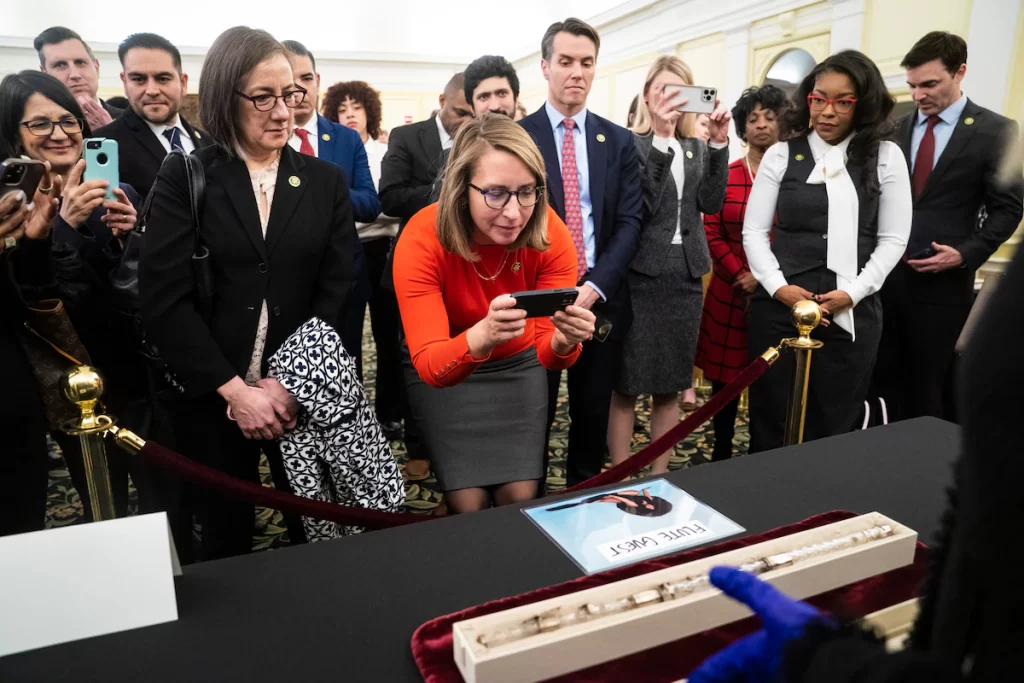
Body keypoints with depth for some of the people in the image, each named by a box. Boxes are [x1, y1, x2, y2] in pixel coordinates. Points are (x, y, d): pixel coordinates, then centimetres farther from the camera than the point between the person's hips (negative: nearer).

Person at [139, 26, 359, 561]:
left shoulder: (326, 181, 5)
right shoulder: (184, 180, -1)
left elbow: (336, 291, -1)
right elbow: (163, 300, -8)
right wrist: (235, 389, -14)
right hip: (211, 398, -1)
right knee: (226, 542, 14)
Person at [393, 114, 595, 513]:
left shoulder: (551, 235, -24)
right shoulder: (422, 240, -30)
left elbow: (545, 350, -21)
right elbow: (429, 365, -35)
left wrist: (563, 342, -45)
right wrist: (481, 336, -56)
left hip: (518, 364, 2)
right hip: (443, 368, -1)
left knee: (521, 497, -1)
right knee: (468, 503, -6)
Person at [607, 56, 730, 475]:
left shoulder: (697, 148, 12)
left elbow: (711, 202, -1)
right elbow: (640, 205, -18)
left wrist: (719, 144, -9)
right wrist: (661, 137, -23)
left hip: (686, 276, 5)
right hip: (640, 274, -5)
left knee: (671, 384, 12)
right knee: (626, 383, 2)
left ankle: (660, 475, 25)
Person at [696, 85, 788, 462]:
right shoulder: (724, 175, 4)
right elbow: (711, 233, 0)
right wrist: (741, 275, -10)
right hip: (730, 293, 1)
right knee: (725, 377, 7)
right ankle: (721, 453, 22)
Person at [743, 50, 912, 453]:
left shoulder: (886, 157, 5)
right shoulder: (781, 155, 5)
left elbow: (893, 239, 3)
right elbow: (754, 231, 2)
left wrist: (852, 293, -10)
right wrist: (778, 286, -12)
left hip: (852, 313, 0)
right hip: (778, 307, 0)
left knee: (832, 428, 7)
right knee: (770, 424, 6)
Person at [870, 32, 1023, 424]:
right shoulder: (897, 127, 9)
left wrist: (966, 254, -13)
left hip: (942, 281, -3)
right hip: (885, 274, 3)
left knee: (931, 389, 6)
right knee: (883, 379, 8)